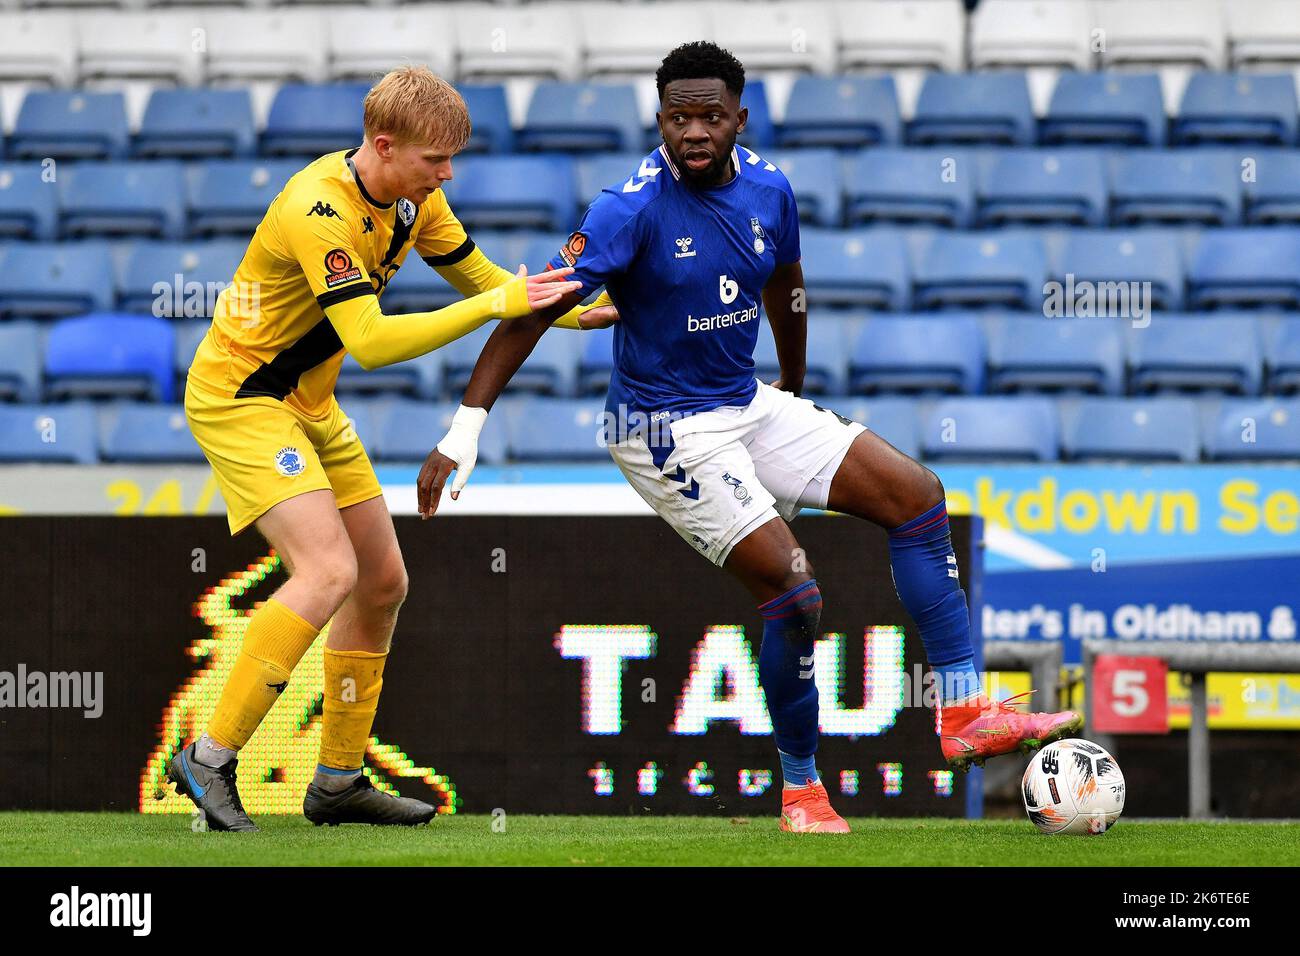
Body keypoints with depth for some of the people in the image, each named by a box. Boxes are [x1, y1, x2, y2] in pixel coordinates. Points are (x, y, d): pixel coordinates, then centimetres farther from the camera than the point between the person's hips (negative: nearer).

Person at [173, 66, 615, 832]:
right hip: (240, 396, -9)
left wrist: (574, 311, -5)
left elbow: (480, 278, 11)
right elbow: (370, 341, -35)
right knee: (329, 571, -23)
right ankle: (211, 760, -18)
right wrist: (496, 304, -37)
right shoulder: (320, 212, -28)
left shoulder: (414, 197, -1)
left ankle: (338, 781, 18)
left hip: (310, 404, 9)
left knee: (383, 582, 8)